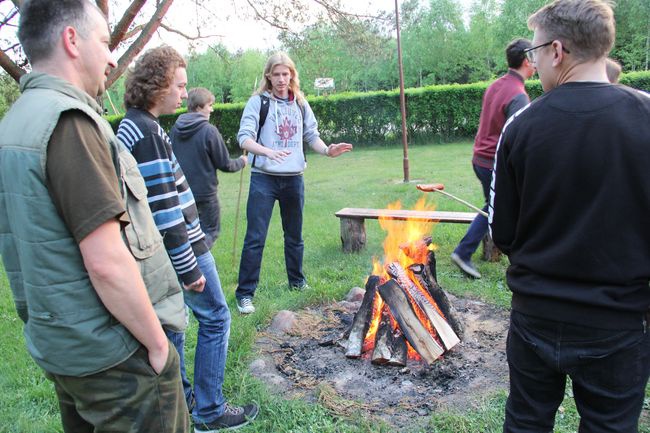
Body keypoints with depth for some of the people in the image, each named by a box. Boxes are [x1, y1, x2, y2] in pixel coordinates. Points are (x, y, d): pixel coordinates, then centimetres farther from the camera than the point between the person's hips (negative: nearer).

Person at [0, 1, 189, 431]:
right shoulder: (68, 119, -20)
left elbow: (42, 244, 14)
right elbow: (107, 262, -26)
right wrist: (157, 342, -14)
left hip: (57, 344, 9)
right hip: (113, 356, -9)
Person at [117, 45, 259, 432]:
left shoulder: (131, 126, 12)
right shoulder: (147, 132, -20)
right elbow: (165, 212, -24)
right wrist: (189, 268, -20)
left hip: (163, 251, 10)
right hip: (180, 248, -10)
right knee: (215, 317, 3)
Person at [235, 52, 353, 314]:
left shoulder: (300, 103, 10)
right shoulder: (258, 101, -4)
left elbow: (311, 135, 11)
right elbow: (244, 137, -12)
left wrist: (327, 150, -9)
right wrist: (267, 151, -31)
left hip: (294, 178, 4)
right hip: (264, 178, -4)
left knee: (295, 235, 16)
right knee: (255, 237, -5)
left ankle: (297, 281, 34)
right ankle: (245, 293, 5)